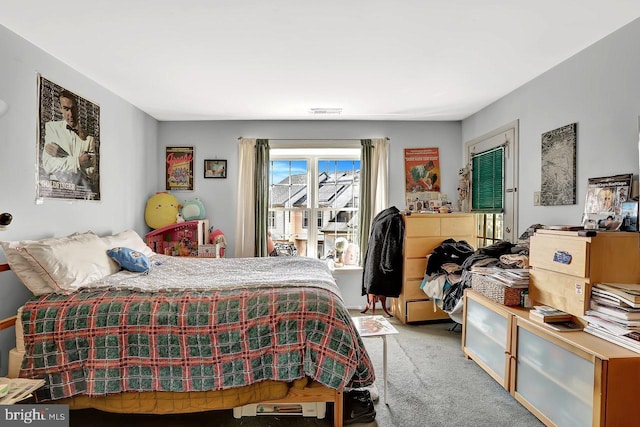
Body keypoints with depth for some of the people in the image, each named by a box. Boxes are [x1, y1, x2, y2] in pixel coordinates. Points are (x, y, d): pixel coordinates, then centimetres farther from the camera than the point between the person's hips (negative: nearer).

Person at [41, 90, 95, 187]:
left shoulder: (89, 138, 14)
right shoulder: (51, 127, 12)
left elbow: (90, 170, 2)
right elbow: (47, 166, 2)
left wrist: (59, 153, -2)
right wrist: (78, 161, -7)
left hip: (81, 187, 1)